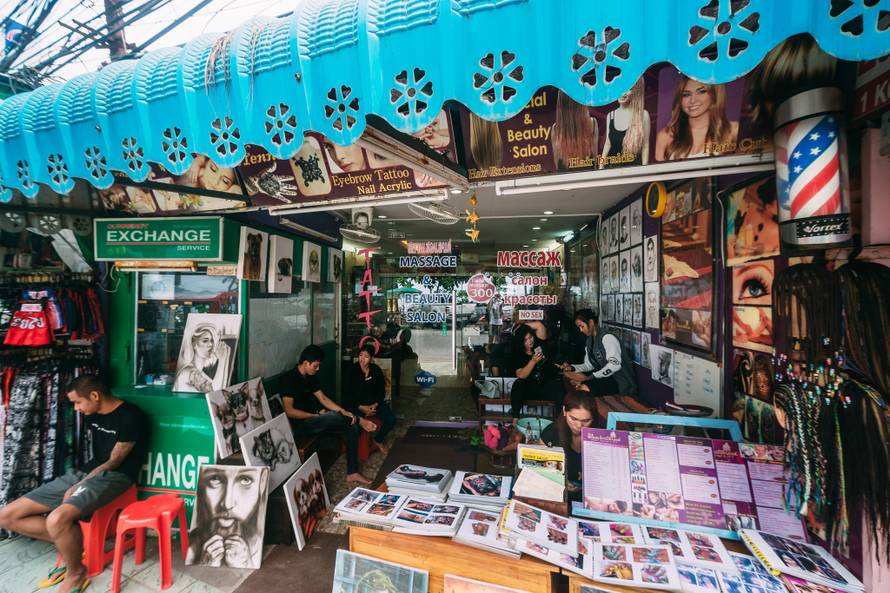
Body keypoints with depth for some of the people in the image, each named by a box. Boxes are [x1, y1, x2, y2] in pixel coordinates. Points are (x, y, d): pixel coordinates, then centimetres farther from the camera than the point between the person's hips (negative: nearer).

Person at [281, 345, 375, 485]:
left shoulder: (310, 377, 8)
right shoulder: (289, 378, -17)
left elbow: (323, 398, 9)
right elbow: (289, 411, -22)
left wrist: (343, 412, -4)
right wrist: (317, 415, -18)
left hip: (312, 420, 8)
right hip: (297, 425, -8)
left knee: (351, 428, -7)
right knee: (332, 416, -35)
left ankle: (352, 473, -4)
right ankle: (360, 421, -8)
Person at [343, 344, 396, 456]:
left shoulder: (376, 370, -1)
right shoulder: (351, 370, -10)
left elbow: (381, 391, 6)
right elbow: (347, 394, -10)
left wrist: (375, 404, -12)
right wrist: (361, 408, -17)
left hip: (374, 403, 3)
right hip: (356, 404, -3)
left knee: (391, 419, -17)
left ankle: (378, 440, 14)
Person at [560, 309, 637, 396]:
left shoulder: (607, 338, -17)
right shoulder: (590, 341, 10)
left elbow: (614, 364, -29)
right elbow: (588, 365, 13)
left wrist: (589, 377, -30)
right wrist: (572, 367, -5)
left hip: (622, 383, -9)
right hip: (607, 378, 9)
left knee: (583, 387, -29)